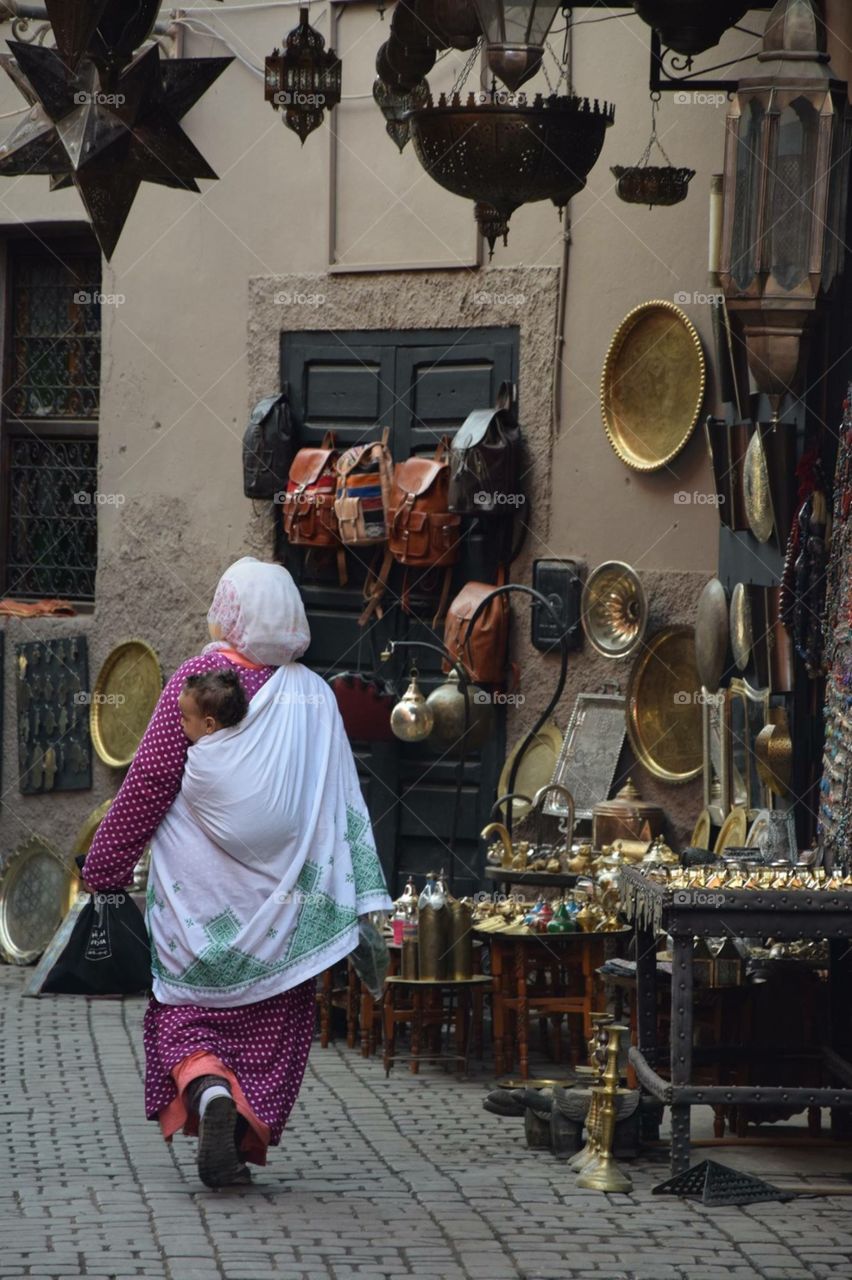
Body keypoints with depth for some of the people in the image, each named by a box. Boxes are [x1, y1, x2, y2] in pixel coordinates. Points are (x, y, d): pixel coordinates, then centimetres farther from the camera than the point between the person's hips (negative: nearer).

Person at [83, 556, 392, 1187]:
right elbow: (343, 803, 0)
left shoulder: (198, 678, -7)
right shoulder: (314, 696, 1)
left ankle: (205, 1087, -20)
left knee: (186, 1006, 7)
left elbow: (149, 782, -6)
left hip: (199, 889, -2)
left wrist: (106, 867, 2)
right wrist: (358, 901, 3)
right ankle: (247, 1138, 8)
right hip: (283, 897, 2)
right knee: (273, 1019, 11)